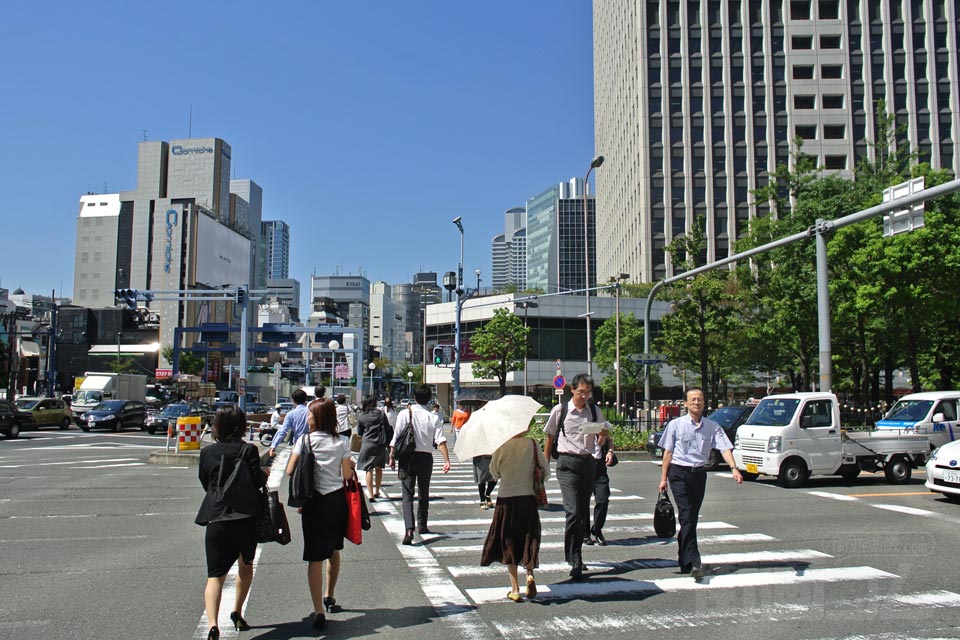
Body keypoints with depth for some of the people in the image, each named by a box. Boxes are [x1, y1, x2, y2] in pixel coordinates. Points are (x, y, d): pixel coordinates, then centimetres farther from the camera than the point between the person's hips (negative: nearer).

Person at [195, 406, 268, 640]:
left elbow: (205, 483, 13)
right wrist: (265, 474, 14)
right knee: (246, 565, 23)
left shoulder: (207, 452, 3)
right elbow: (258, 481, -8)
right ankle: (237, 612, 33)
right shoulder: (248, 450, -5)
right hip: (246, 517, 0)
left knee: (215, 576, -1)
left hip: (216, 519, 1)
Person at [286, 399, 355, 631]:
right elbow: (347, 475, -2)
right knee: (333, 551, 21)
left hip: (314, 501, -3)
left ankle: (319, 612, -6)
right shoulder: (340, 442, 0)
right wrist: (351, 465, 19)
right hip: (337, 499, 3)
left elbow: (290, 471, -6)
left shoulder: (304, 440, -5)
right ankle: (329, 597, 37)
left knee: (315, 557, -1)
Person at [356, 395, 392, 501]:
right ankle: (377, 492, 28)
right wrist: (386, 442, 15)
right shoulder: (381, 413, 1)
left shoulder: (362, 416, 1)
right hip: (380, 445, 2)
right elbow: (388, 429, 3)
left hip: (367, 444, -2)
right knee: (379, 468, 17)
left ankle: (371, 495, -10)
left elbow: (359, 432, 9)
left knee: (369, 470, -1)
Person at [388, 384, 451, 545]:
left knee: (407, 495, -3)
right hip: (426, 457, 2)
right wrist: (447, 460, -10)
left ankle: (409, 529, -19)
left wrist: (392, 457, 2)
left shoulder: (404, 414, -5)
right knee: (423, 494, 19)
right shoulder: (434, 417, -3)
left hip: (407, 457, -1)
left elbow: (396, 438, -6)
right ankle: (422, 526, 31)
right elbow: (440, 441, -10)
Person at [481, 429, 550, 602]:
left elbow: (494, 474, 4)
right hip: (528, 498, 1)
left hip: (506, 499, -1)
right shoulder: (532, 445, -6)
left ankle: (515, 588, 9)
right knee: (528, 539, 15)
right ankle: (530, 574, -9)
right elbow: (546, 471, 2)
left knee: (508, 543, 10)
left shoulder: (501, 448, -9)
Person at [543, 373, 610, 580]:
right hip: (568, 464, -5)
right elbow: (549, 438, 6)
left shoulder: (594, 412, 8)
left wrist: (603, 437, -7)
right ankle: (575, 561, -13)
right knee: (573, 512, -15)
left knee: (583, 512, 11)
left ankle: (575, 556, 26)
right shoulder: (560, 410, -2)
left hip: (588, 463, 5)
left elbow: (605, 434, 17)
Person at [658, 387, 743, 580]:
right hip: (679, 472, -3)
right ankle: (693, 561, -21)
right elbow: (668, 452, 1)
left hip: (699, 473, 4)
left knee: (692, 518, 10)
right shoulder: (676, 424, -2)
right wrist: (664, 478, 0)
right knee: (686, 515, -15)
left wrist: (734, 468, -24)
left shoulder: (712, 427, 4)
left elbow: (725, 448, -7)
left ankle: (683, 560, 23)